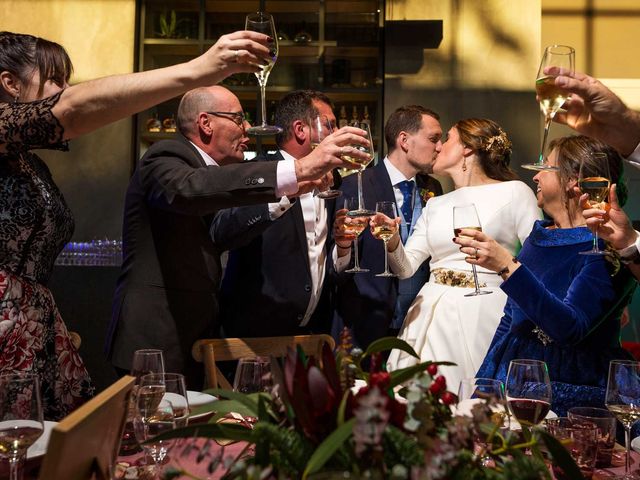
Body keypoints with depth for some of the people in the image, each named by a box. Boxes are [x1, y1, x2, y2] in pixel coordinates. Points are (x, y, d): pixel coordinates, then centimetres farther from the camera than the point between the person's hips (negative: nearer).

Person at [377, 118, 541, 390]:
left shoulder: (514, 192, 1)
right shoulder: (435, 206, 16)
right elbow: (406, 268, 10)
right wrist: (393, 241, -8)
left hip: (483, 317, -4)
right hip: (431, 315, 5)